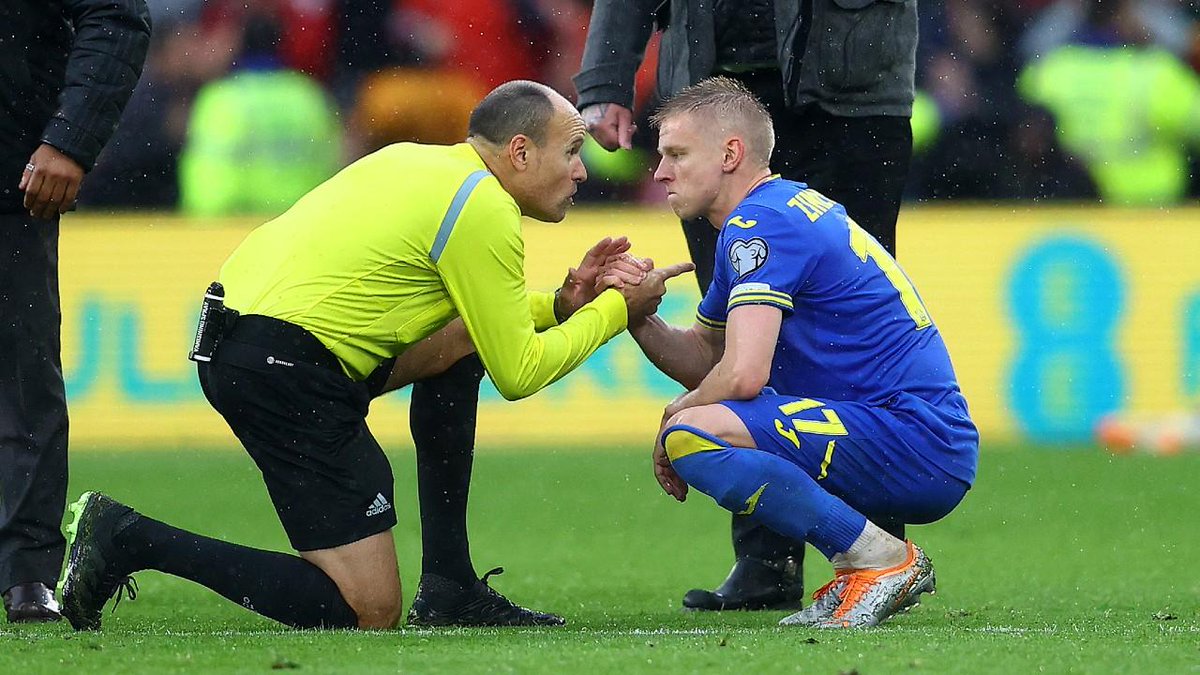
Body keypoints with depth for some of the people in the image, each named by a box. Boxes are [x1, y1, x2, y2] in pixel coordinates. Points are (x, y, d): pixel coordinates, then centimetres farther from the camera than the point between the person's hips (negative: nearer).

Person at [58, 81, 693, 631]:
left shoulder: (423, 164, 19)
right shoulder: (485, 210, -8)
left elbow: (488, 323, 31)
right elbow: (517, 374, -3)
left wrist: (564, 302, 18)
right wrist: (614, 311, 8)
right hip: (288, 375, -10)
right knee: (369, 611, -7)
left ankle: (448, 588, 17)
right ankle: (131, 541, -9)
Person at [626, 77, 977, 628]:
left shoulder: (760, 224, -12)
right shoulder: (789, 209, 20)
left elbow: (741, 375, -22)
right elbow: (703, 359, 24)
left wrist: (672, 420, -3)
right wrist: (638, 316, 5)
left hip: (915, 445, -11)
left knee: (692, 435, -25)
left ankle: (881, 559, -14)